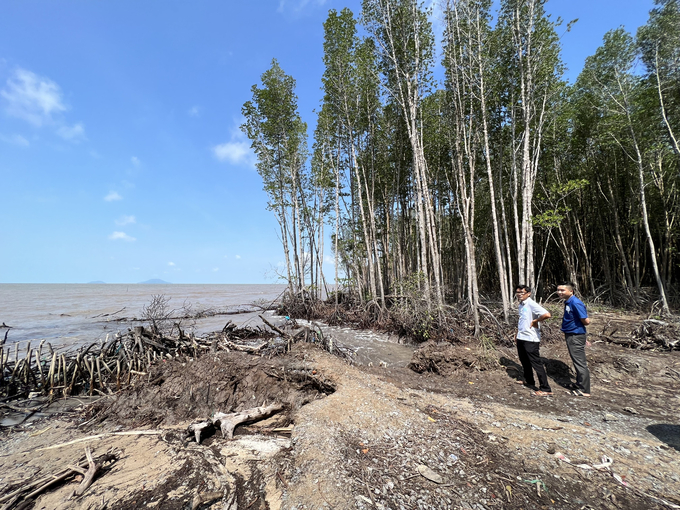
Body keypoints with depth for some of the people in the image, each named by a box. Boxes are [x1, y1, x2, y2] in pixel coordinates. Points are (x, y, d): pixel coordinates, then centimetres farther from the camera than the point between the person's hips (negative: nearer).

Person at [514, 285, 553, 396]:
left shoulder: (531, 304, -17)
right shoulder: (521, 305, 11)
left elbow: (547, 314, -31)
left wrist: (535, 321, -18)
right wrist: (517, 335, 22)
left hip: (530, 339, -9)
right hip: (521, 338, 9)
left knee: (536, 363, -2)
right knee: (524, 361, 21)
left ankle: (545, 389, 9)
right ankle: (529, 381, 39)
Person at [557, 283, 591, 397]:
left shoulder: (575, 303, -21)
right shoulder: (567, 302, 9)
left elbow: (586, 321, -20)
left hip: (576, 336, -10)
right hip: (570, 335, 10)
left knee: (580, 363, 0)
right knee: (577, 362, 19)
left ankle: (584, 390, 10)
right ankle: (580, 386, 31)